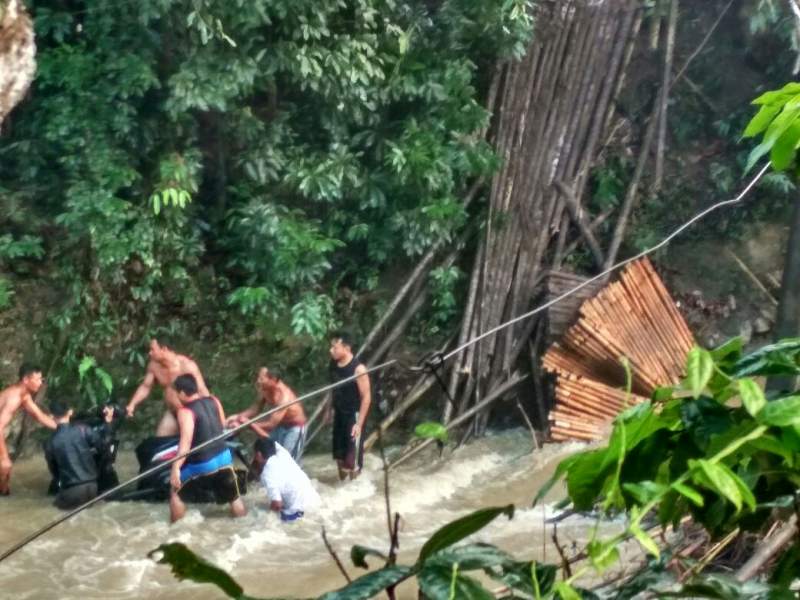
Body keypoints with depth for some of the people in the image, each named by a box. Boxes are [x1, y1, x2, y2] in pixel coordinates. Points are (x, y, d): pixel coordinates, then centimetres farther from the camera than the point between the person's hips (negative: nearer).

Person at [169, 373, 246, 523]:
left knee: (176, 493, 14)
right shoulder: (214, 401, 4)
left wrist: (175, 468, -29)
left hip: (202, 464, -6)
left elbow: (186, 441, -26)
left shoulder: (185, 411, -16)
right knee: (235, 497, 17)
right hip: (223, 457, 6)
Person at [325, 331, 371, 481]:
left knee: (352, 456, 1)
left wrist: (359, 423, -21)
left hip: (353, 416, -7)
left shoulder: (358, 369, -24)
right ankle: (342, 482, 38)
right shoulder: (334, 364, -3)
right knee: (339, 453, 18)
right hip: (339, 414, 7)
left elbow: (366, 397, -20)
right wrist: (329, 409, 17)